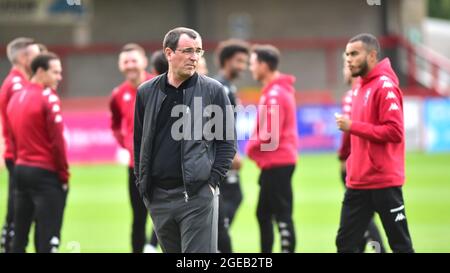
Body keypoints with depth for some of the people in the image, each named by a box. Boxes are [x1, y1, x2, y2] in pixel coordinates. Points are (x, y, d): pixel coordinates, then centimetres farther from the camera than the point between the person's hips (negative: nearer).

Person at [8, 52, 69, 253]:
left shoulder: (16, 97, 11)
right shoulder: (48, 98, -12)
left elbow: (12, 138, 12)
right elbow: (57, 141, -14)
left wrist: (21, 164, 15)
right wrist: (64, 175, -6)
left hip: (20, 170, 8)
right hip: (45, 173, -8)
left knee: (20, 232, 11)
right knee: (48, 236, -7)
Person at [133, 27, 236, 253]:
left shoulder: (213, 90, 0)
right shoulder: (146, 92, 9)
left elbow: (227, 142, 2)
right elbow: (139, 142, 16)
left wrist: (213, 180, -7)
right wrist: (142, 183, 8)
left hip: (198, 194, -4)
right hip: (158, 197, 4)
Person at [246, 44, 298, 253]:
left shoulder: (275, 94, -17)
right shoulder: (275, 90, 15)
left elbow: (270, 134, -22)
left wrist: (251, 149, -6)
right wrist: (256, 150, 8)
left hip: (277, 163, -10)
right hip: (274, 162, 10)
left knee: (282, 215, -9)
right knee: (264, 214, 16)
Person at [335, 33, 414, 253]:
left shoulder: (385, 87, -13)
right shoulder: (361, 87, 15)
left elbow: (394, 131, -22)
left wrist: (353, 126, -20)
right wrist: (352, 164, 14)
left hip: (383, 182, -9)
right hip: (358, 182, 9)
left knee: (400, 243, 0)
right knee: (346, 243, 7)